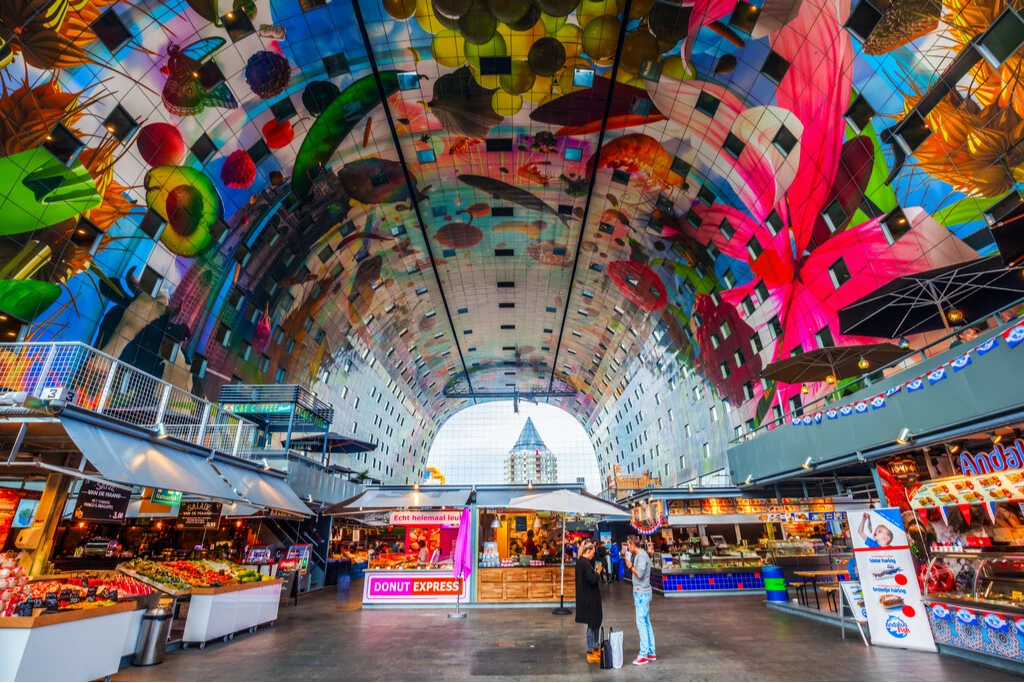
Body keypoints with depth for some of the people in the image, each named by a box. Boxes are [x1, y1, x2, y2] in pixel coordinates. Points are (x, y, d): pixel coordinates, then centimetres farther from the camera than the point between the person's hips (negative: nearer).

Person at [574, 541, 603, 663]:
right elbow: (592, 580, -25)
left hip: (586, 597, 10)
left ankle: (596, 646, 34)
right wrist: (598, 572, -10)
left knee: (596, 621, 22)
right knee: (592, 624, 2)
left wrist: (595, 570, 5)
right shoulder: (585, 563, -23)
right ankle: (590, 653, 13)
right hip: (590, 597, -10)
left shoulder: (580, 561, 8)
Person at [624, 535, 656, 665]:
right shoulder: (638, 555, 11)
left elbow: (639, 574, -23)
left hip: (642, 593, -10)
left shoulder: (642, 556, -17)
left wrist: (630, 566, -10)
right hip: (640, 593, 10)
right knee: (646, 623, 13)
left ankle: (644, 655, -1)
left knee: (641, 623, -6)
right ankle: (651, 653, 21)